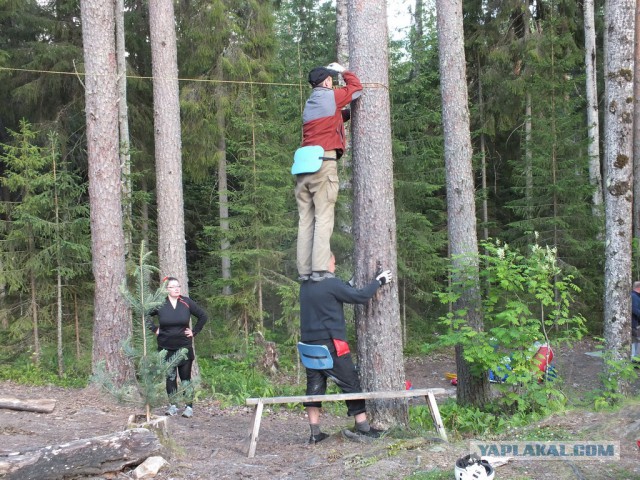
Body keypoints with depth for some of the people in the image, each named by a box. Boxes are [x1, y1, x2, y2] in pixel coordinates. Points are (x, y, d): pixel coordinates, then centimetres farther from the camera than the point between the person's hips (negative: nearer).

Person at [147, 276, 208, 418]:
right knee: (170, 377, 6)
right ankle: (173, 406, 14)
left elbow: (203, 316, 7)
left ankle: (189, 406, 6)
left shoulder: (187, 302, -3)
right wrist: (154, 329, 1)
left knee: (185, 377, 1)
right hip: (166, 348, 0)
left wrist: (194, 331, 2)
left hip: (184, 347, 0)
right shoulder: (160, 304, -4)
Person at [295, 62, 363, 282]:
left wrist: (349, 113, 21)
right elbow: (356, 87, 13)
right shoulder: (330, 96, 2)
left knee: (305, 219, 2)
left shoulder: (309, 104, 22)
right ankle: (320, 270, -18)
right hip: (324, 161, -7)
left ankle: (304, 271, -1)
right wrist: (343, 71, 26)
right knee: (323, 218, -10)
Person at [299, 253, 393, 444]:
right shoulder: (331, 284, -12)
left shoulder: (306, 286, 10)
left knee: (314, 386, 7)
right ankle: (363, 427, 9)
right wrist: (379, 281, 3)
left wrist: (349, 285, 19)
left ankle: (315, 433, 7)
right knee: (351, 384, 4)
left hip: (310, 345, 7)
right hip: (331, 345, -7)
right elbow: (360, 297, -10)